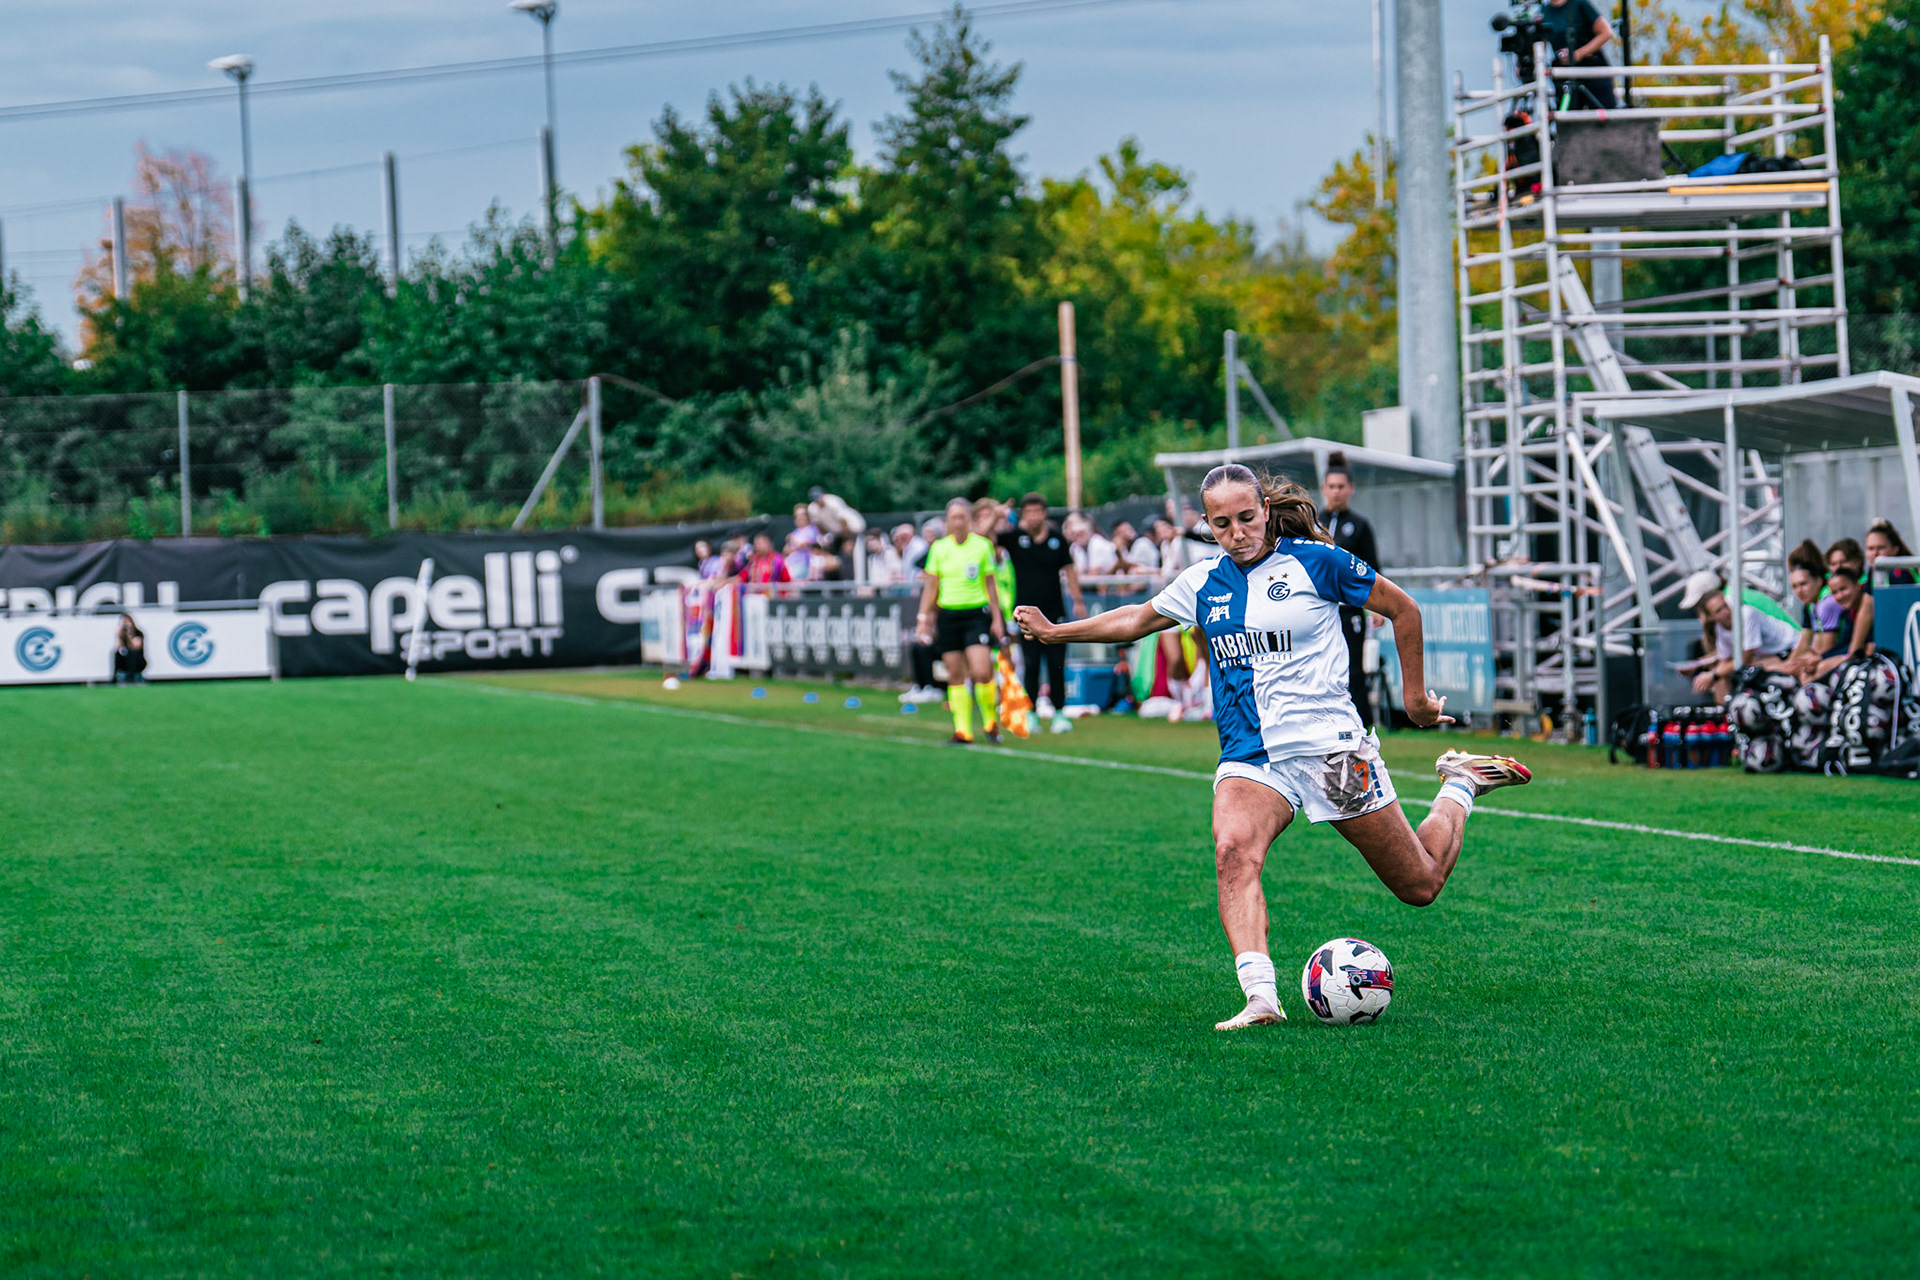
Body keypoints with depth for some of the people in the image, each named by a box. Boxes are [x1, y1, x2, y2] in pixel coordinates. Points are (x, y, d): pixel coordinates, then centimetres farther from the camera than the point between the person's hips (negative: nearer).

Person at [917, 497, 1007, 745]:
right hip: (948, 615, 2)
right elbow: (930, 588, 10)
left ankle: (991, 721, 9)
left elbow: (991, 585, 6)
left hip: (977, 614, -2)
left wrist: (997, 618, 4)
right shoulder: (938, 548, 5)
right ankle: (962, 731, 4)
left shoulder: (982, 546, 1)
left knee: (982, 673, -13)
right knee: (955, 675, 1)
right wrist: (924, 620, 5)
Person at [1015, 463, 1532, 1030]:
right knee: (1232, 851, -31)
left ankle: (1460, 785, 34)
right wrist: (1055, 632, 25)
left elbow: (1402, 608, 5)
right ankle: (1260, 997, -39)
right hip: (1250, 758, 3)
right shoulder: (1203, 582, 7)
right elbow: (1138, 619, 25)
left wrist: (1416, 696, 9)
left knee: (1420, 886, 5)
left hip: (1332, 747, -3)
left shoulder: (1315, 561, -6)